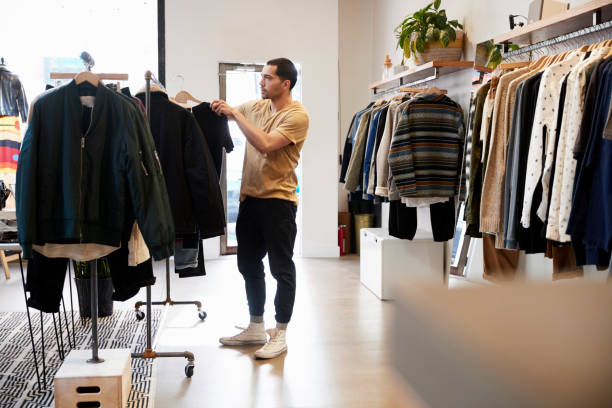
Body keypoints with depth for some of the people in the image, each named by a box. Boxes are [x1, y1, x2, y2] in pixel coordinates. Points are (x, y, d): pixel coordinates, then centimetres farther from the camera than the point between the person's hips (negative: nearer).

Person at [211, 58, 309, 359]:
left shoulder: (296, 115, -12)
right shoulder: (256, 107, 9)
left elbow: (266, 144, -24)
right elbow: (220, 112, 21)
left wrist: (235, 113, -18)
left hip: (278, 199, -8)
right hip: (250, 196, 8)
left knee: (282, 269, 2)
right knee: (249, 266, 15)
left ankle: (280, 334, 13)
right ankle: (256, 329, 29)